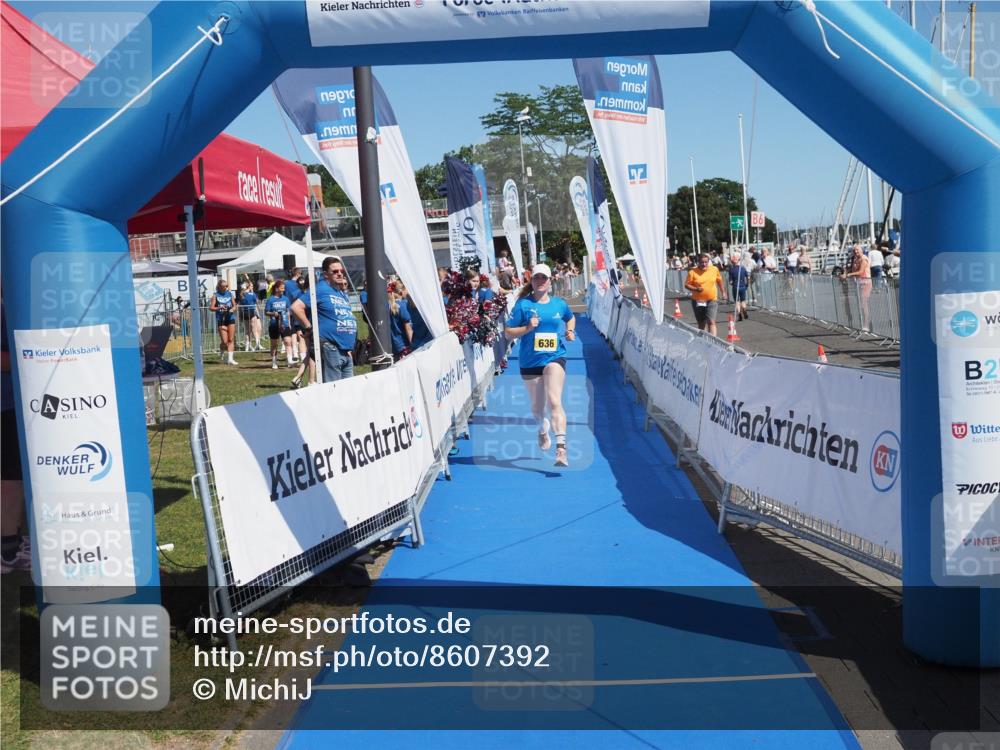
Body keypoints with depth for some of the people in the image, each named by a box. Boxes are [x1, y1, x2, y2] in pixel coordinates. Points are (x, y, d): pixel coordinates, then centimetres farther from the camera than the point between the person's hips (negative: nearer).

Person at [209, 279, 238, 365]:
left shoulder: (230, 294, 8)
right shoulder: (216, 295, 0)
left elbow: (234, 305, 12)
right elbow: (211, 307, -5)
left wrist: (232, 309, -10)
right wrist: (219, 308, -22)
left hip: (230, 318, 3)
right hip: (221, 319, -3)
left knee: (231, 339, -1)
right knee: (224, 341, -5)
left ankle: (230, 358, 1)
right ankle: (222, 353, 24)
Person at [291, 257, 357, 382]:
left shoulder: (343, 293, 18)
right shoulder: (321, 289, -6)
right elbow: (296, 307, -14)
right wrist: (309, 327, -11)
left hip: (346, 350, 8)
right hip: (330, 348, -8)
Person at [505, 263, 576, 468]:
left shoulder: (559, 304, 5)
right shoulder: (523, 304, -2)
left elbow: (571, 318, 28)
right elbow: (509, 334, -2)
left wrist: (570, 331, 8)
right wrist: (527, 328, -18)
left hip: (555, 358, -1)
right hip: (530, 361, 1)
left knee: (554, 401, -21)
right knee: (537, 407, 14)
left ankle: (561, 448, -26)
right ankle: (542, 430, 50)